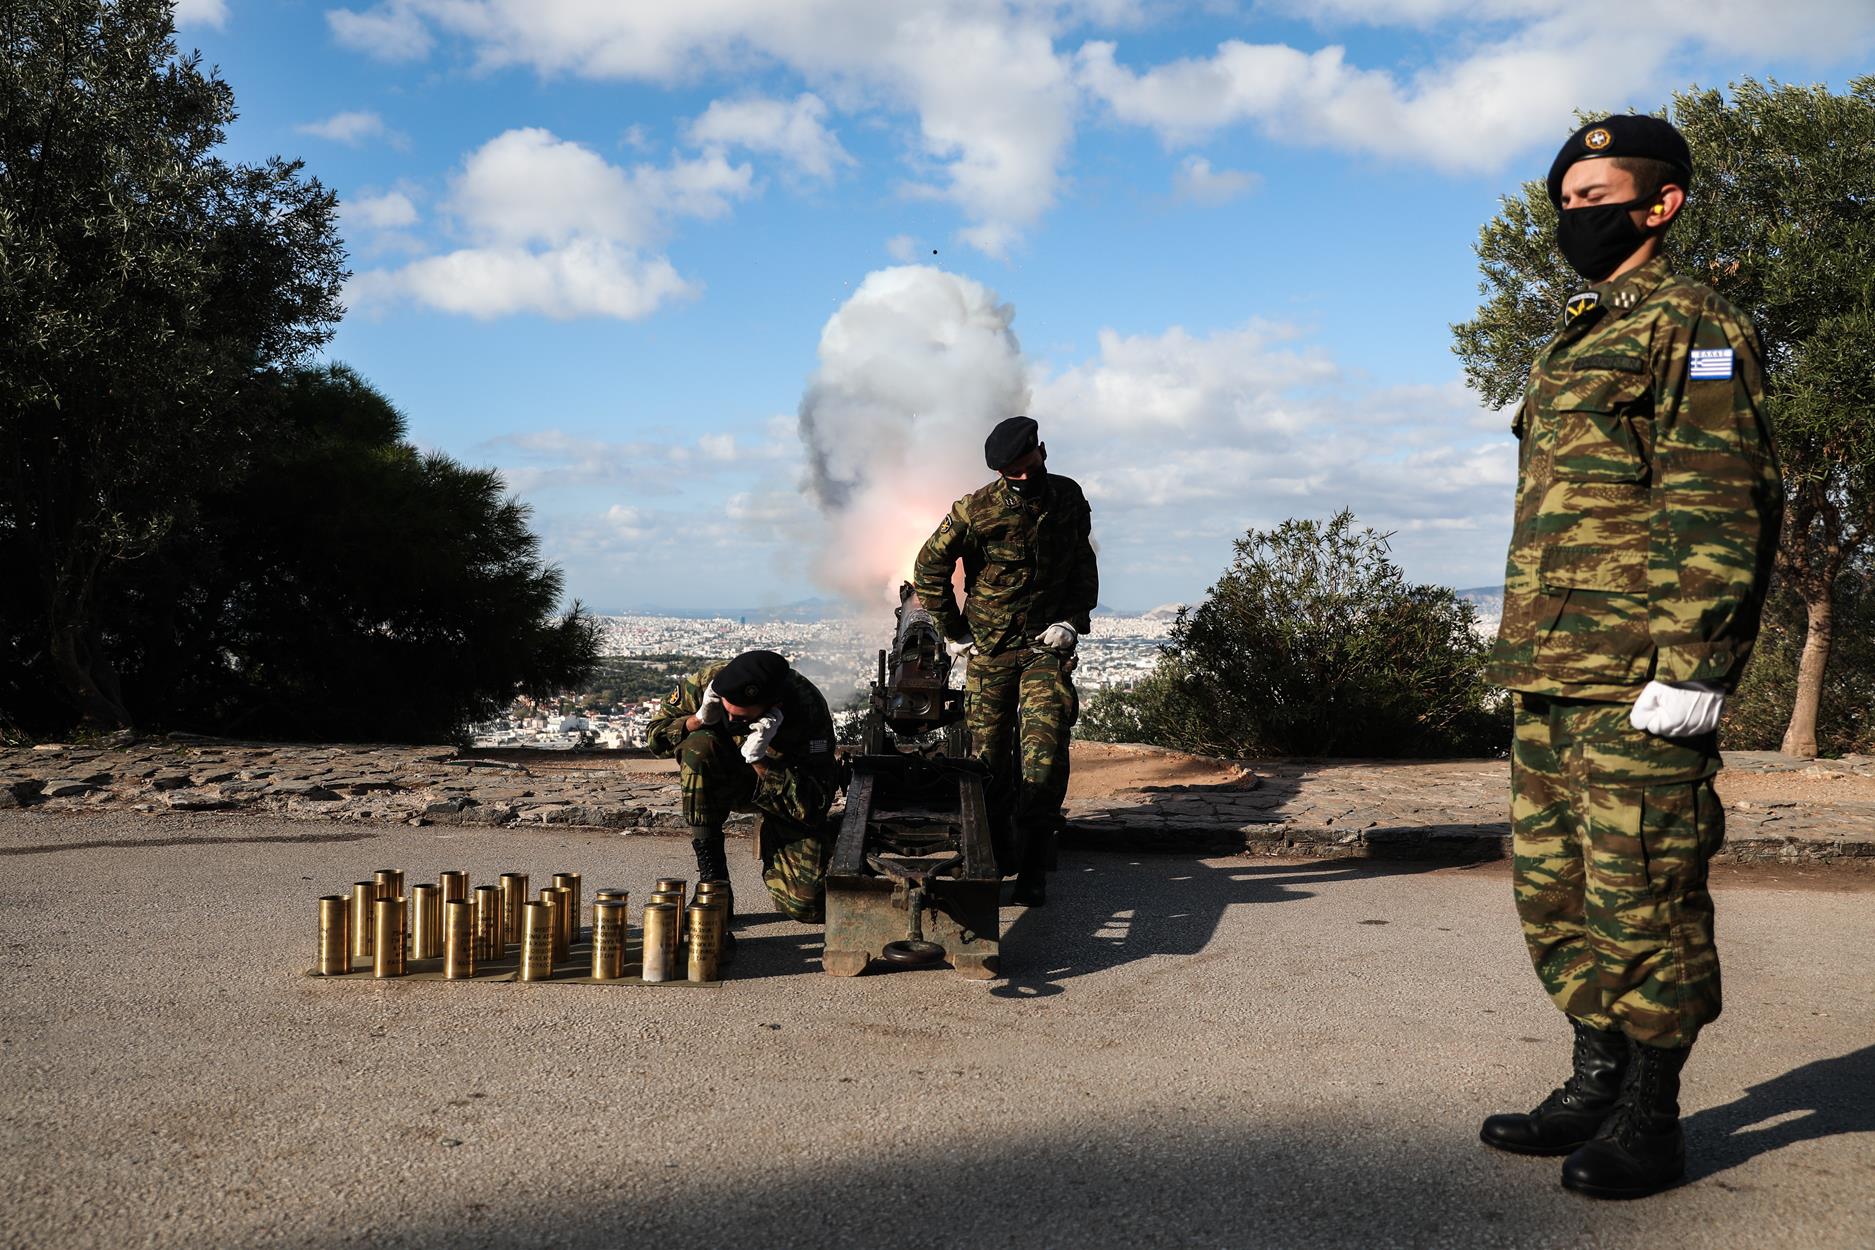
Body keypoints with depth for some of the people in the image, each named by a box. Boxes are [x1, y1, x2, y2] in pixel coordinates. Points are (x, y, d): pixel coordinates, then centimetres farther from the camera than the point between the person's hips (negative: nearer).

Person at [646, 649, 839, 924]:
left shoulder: (808, 711, -34)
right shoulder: (709, 680, -26)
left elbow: (816, 806, -33)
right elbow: (656, 734, -11)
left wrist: (759, 760, -43)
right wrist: (699, 719, -31)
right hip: (727, 780, 2)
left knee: (808, 906, -16)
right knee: (700, 746, -34)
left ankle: (771, 844, 21)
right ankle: (712, 880, -25)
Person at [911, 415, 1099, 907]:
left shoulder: (1069, 498, 2)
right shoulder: (976, 511, -11)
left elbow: (1084, 567, 14)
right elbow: (929, 569, -2)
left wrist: (1071, 621, 0)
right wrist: (954, 631, 0)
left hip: (1046, 645, 1)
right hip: (990, 649, -1)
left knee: (1045, 758, -11)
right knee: (988, 759, 3)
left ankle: (1031, 871, -2)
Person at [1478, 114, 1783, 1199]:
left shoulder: (1694, 328, -5)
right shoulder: (1576, 345, 23)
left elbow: (1723, 510, -14)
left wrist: (1690, 665, -20)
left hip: (1636, 684, -9)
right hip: (1552, 680, 9)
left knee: (1644, 899, -2)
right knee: (1557, 892, 13)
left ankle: (1649, 1123, 10)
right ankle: (1599, 1086, 25)